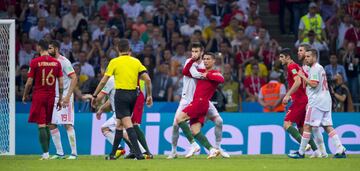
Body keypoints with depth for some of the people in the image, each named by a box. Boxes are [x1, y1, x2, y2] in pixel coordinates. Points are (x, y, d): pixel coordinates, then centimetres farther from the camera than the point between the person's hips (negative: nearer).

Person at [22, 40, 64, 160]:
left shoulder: (35, 62, -9)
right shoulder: (56, 63, 3)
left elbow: (29, 82, -8)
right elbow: (61, 83, 3)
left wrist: (25, 95, 8)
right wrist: (60, 99, 11)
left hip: (38, 96, -4)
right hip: (51, 96, 4)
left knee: (41, 125, -5)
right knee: (47, 125, 15)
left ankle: (45, 153, -12)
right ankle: (46, 152, 16)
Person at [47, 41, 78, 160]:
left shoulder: (64, 61, -10)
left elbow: (74, 78, -16)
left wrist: (67, 96, -21)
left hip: (64, 97, -8)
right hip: (54, 98, 8)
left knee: (68, 125, -10)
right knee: (52, 125, 6)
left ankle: (74, 153, -6)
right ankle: (59, 153, 12)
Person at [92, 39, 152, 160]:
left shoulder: (114, 62, -4)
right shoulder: (136, 62, 5)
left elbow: (103, 81, -4)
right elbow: (147, 79, -1)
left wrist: (94, 95, 5)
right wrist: (149, 95, 9)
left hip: (121, 94, -5)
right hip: (133, 94, 5)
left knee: (128, 125, -10)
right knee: (119, 124, 18)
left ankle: (138, 154, -23)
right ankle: (113, 153, 24)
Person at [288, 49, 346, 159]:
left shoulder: (315, 68, -9)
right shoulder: (320, 68, 22)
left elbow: (314, 84, -19)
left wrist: (303, 76, -11)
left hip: (316, 101, -10)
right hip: (326, 101, 10)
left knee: (307, 126, -5)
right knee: (328, 127, 5)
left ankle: (301, 152, -4)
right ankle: (340, 150, -4)